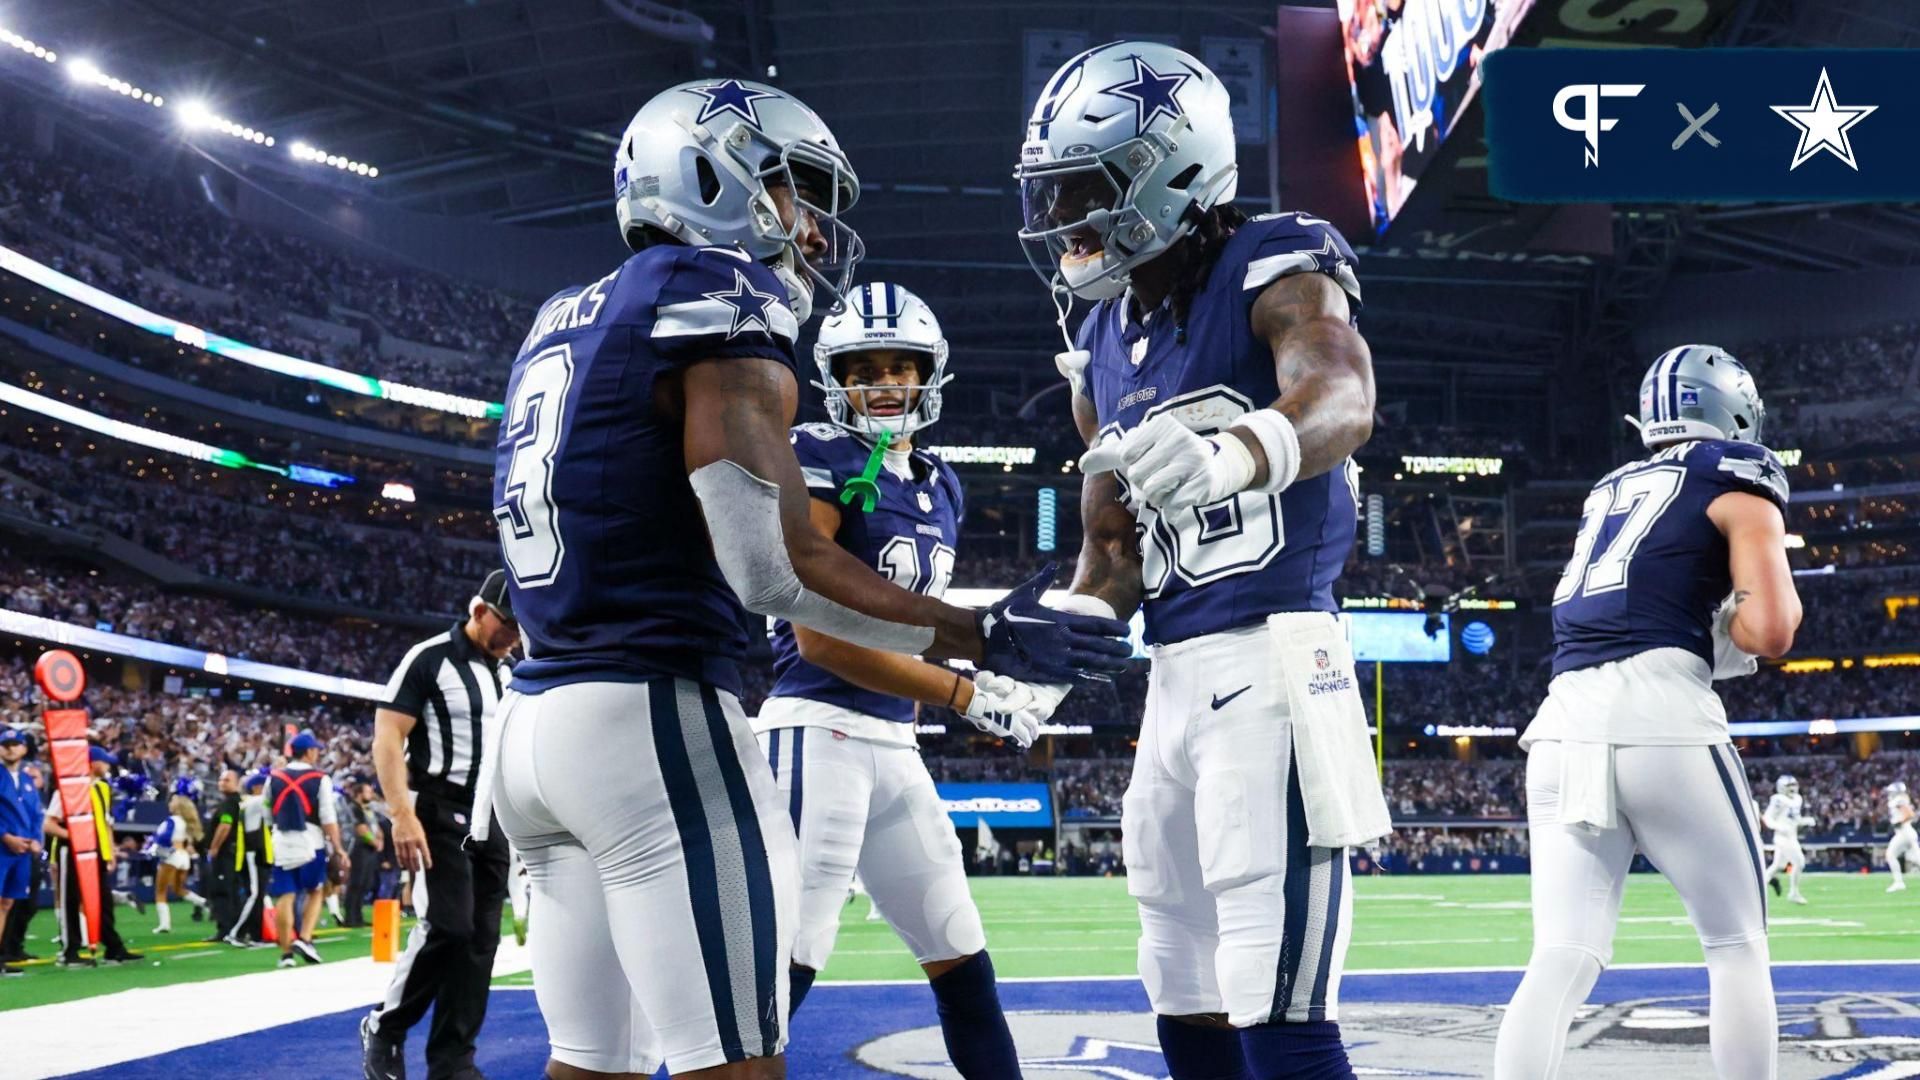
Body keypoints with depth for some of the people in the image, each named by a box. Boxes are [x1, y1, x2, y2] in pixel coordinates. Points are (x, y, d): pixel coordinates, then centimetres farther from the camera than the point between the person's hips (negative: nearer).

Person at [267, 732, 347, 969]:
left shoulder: (274, 778, 5)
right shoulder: (320, 779, -5)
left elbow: (268, 813, 12)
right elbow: (329, 817, -9)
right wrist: (337, 848, -6)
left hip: (282, 843, 3)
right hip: (310, 842, -3)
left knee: (285, 897, 3)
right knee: (315, 892, 14)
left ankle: (286, 952, 3)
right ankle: (304, 939, -1)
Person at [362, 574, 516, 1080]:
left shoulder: (509, 674, 13)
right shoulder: (430, 659, -8)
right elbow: (387, 739, -13)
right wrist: (403, 816, -22)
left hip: (493, 818, 7)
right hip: (441, 813, -7)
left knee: (481, 938, 2)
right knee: (449, 927, -15)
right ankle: (384, 1025, 5)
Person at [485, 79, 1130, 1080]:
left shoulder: (566, 320, 18)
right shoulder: (718, 306, -8)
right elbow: (775, 568, -15)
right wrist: (982, 639, -8)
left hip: (535, 715, 9)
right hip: (651, 718, -9)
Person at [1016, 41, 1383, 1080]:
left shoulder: (1274, 268, -7)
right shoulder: (1104, 345, 16)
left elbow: (1342, 399, -29)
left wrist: (1226, 453, -50)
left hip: (1271, 654, -8)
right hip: (1174, 674, 9)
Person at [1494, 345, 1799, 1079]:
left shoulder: (1609, 494, 27)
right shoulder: (1738, 484, 8)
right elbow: (1768, 633, -3)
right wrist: (1751, 608, 17)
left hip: (1564, 722, 5)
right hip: (1659, 718, -5)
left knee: (1563, 960, 0)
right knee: (1737, 946, 11)